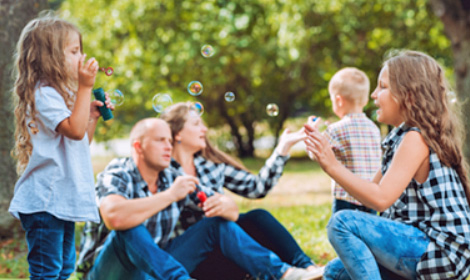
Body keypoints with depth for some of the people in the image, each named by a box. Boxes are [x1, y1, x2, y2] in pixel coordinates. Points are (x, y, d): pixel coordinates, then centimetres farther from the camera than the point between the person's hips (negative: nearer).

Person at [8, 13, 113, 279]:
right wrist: (85, 87, -23)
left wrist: (93, 117, 11)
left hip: (63, 200, 10)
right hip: (44, 200, -10)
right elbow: (74, 130, -25)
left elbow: (80, 144, 24)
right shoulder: (43, 94, -14)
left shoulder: (62, 94, 18)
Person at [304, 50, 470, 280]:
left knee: (343, 222, -22)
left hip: (440, 252, -10)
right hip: (418, 247, 10)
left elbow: (380, 198, -24)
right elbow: (371, 190, 16)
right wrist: (322, 147, 12)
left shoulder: (416, 138, -15)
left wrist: (332, 166, -21)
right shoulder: (400, 138, 15)